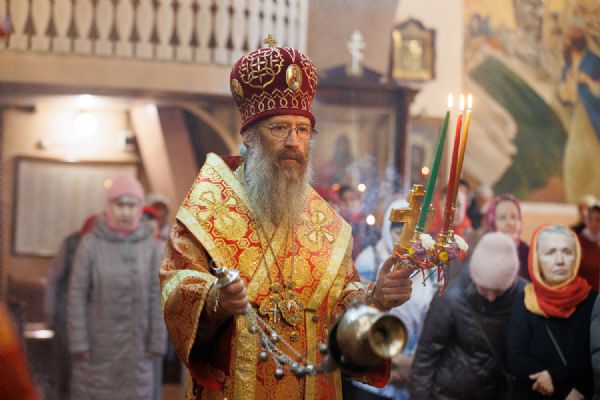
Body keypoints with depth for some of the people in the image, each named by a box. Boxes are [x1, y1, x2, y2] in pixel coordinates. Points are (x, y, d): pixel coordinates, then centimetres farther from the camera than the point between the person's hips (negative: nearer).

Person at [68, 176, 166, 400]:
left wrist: (157, 342, -3)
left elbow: (156, 296, -2)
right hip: (97, 340, -1)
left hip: (134, 344, 1)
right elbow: (77, 294, -7)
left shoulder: (152, 246, -5)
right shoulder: (90, 243, -9)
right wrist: (78, 342, -10)